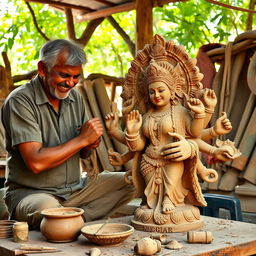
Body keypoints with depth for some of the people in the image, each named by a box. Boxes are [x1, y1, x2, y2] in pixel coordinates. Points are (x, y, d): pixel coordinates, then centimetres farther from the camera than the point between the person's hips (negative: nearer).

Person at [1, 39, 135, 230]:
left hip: (75, 189, 7)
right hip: (31, 192, -7)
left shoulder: (75, 97, 7)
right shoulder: (20, 101, -15)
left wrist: (91, 144, -10)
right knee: (46, 207, -40)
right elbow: (35, 162, -25)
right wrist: (82, 139, -18)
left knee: (129, 183, -5)